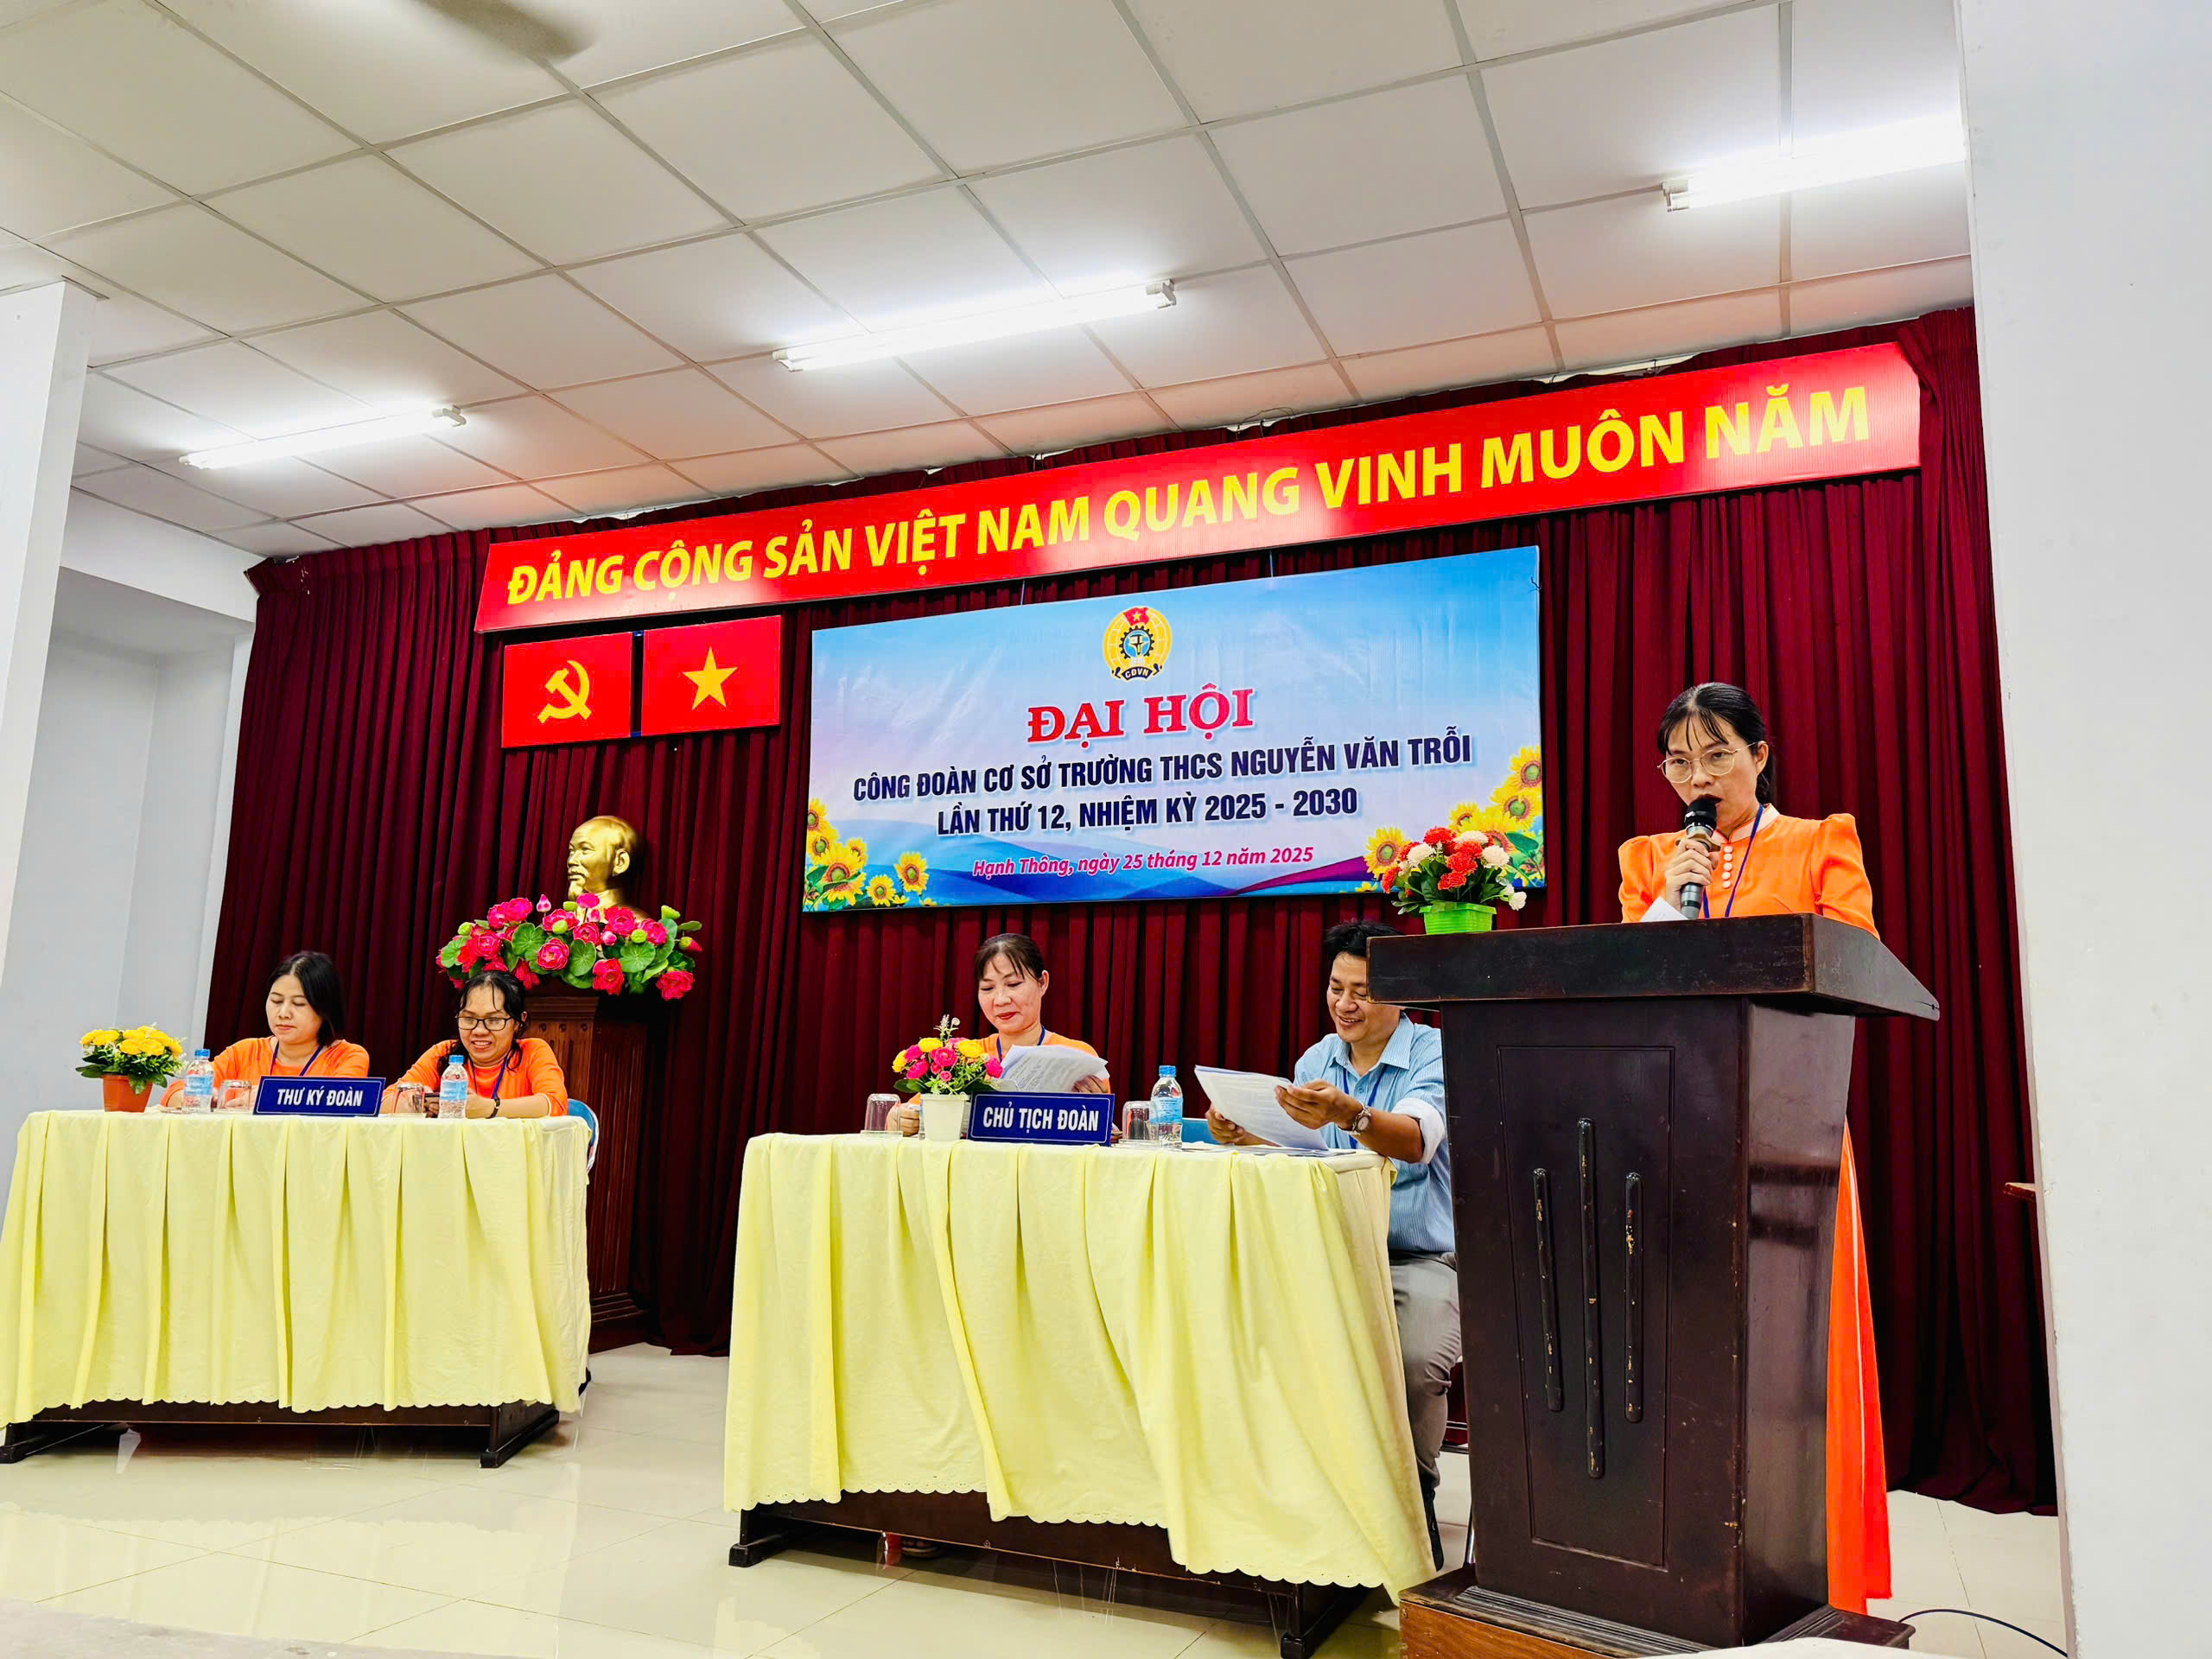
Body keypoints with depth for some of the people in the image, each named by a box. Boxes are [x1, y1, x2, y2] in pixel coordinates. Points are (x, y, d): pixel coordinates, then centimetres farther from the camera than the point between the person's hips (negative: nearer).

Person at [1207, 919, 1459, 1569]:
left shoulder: (1433, 1053, -6)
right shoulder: (1315, 1061, 12)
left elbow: (1416, 1141, -27)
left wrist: (1349, 1115, -47)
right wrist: (1244, 1141, -12)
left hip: (1420, 1260, -4)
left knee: (1415, 1362, -31)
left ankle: (1411, 1498, -4)